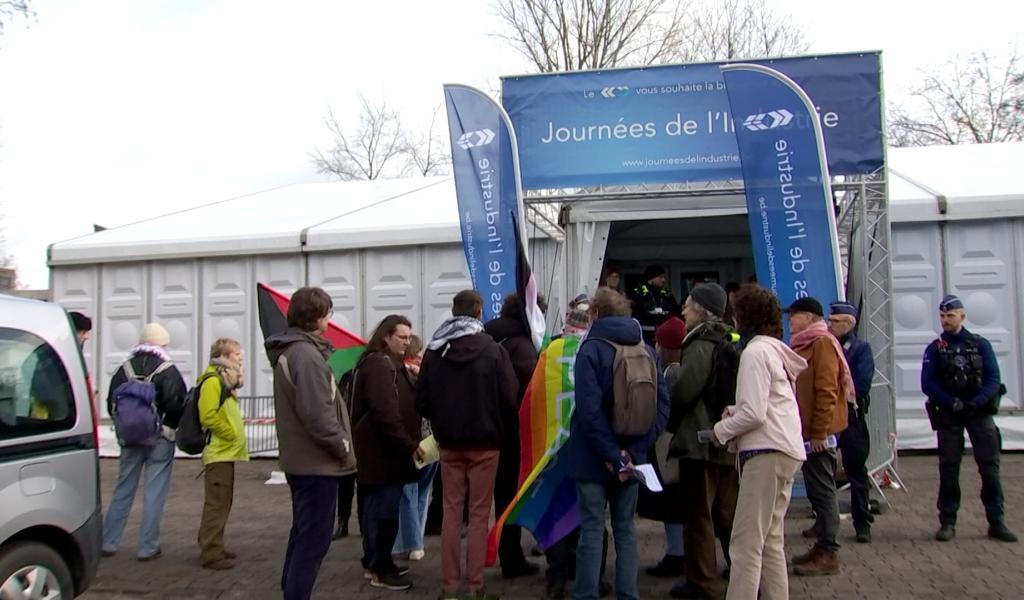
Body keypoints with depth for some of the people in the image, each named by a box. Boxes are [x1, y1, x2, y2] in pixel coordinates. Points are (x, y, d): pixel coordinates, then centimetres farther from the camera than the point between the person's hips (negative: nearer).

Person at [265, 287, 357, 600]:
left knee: (302, 535, 20)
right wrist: (344, 449, -13)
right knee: (313, 540, -2)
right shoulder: (306, 354, -20)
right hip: (316, 462, -10)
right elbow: (317, 414, -24)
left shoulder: (288, 351, 12)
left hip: (299, 459, 10)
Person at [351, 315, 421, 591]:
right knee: (385, 510, -5)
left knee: (376, 508, 16)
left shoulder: (391, 365, 19)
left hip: (384, 450, 11)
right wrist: (409, 444, -22)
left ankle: (374, 562, 25)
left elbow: (405, 404, 23)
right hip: (382, 451, -11)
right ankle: (381, 569, 3)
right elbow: (385, 412, -25)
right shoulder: (379, 365, -16)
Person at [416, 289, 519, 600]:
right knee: (479, 513, 5)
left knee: (451, 511, 11)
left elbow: (421, 402, -1)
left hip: (448, 443, 3)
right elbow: (510, 399, -12)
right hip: (484, 442, -3)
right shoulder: (493, 350, -11)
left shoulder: (433, 351, -2)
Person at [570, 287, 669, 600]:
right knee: (626, 529, 14)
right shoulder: (647, 351, 4)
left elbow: (589, 409, -20)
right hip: (631, 458, 4)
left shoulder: (590, 350, -11)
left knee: (591, 530, 3)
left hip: (593, 457, -4)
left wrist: (612, 455, -16)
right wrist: (632, 451, -7)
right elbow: (662, 406, -3)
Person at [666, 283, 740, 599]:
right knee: (728, 513, 16)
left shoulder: (700, 347, -15)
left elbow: (681, 393, -20)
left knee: (699, 514, 2)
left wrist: (672, 372, -2)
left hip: (700, 441, -8)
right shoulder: (727, 345, 13)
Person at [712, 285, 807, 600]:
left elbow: (754, 414, -19)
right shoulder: (776, 350, 18)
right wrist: (736, 410, 9)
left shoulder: (755, 352, -12)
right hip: (786, 449, 10)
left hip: (767, 452, -10)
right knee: (771, 541, 15)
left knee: (746, 544, -9)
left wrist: (721, 429, -4)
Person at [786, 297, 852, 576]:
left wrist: (819, 432, -20)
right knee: (816, 489, 14)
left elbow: (826, 391, -19)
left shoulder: (822, 343, -12)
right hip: (807, 430, 9)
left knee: (822, 490, -4)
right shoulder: (804, 345, 16)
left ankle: (828, 553, 3)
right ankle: (822, 545, 22)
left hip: (818, 432, -9)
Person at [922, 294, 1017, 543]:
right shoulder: (934, 349, 5)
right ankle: (947, 522, 7)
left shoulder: (980, 345, 5)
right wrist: (952, 403, -16)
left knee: (990, 466, -1)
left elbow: (993, 379, -3)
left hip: (979, 412, 0)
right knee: (948, 468, 1)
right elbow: (927, 384, -3)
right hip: (948, 415, 0)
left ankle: (997, 522, 7)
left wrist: (975, 402, -18)